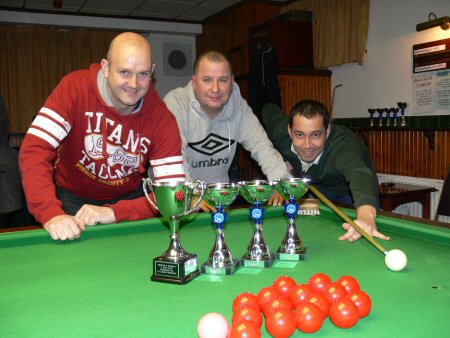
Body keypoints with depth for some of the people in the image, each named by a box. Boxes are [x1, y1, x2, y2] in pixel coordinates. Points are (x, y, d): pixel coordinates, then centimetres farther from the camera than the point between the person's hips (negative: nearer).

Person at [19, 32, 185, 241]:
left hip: (128, 198, 1)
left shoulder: (162, 119, -20)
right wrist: (51, 213, -44)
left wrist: (114, 213, -37)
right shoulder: (76, 87, -22)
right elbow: (35, 150, -29)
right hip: (72, 198, -1)